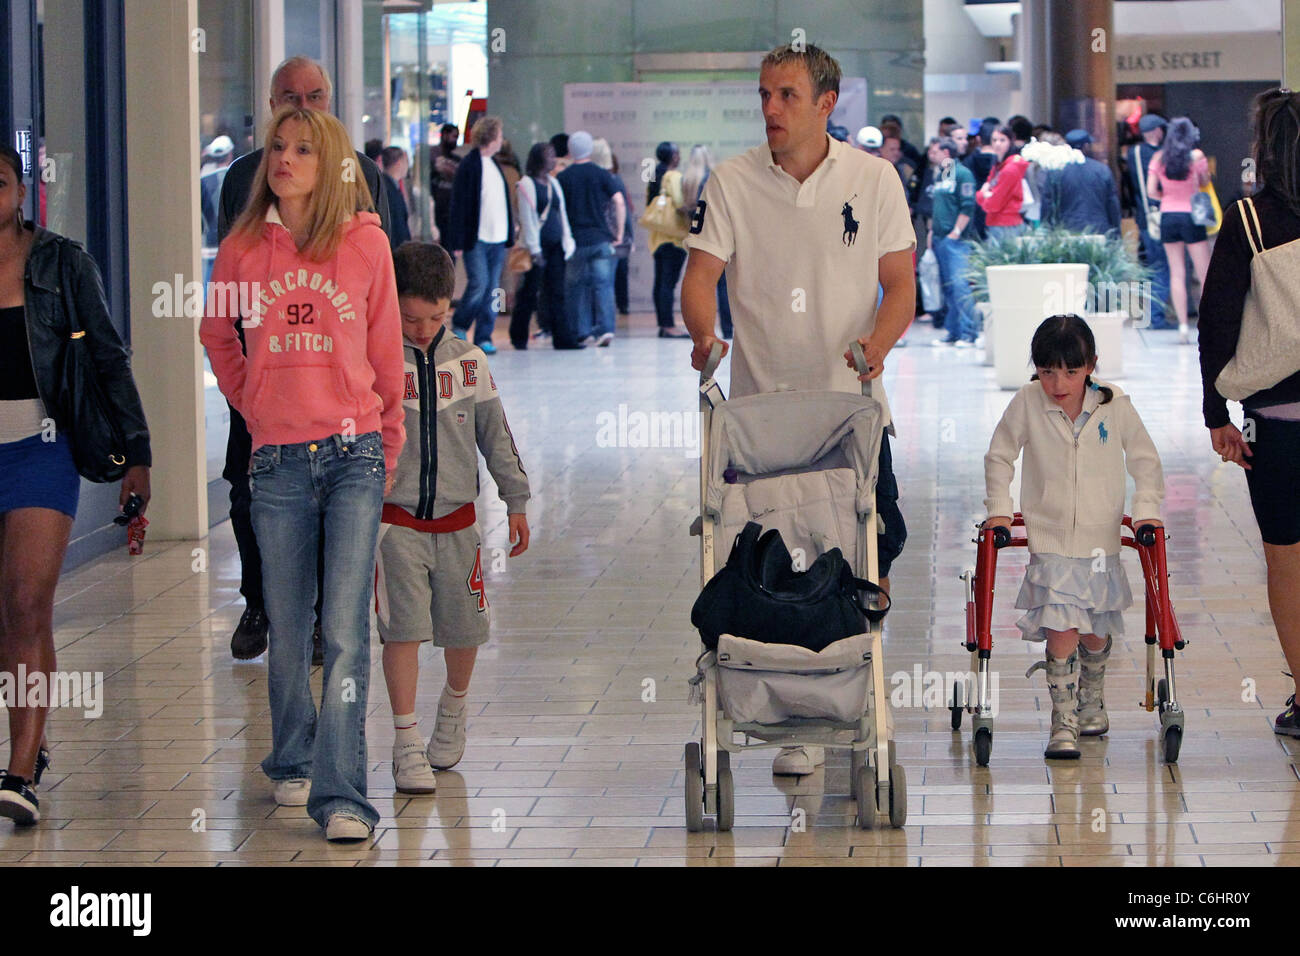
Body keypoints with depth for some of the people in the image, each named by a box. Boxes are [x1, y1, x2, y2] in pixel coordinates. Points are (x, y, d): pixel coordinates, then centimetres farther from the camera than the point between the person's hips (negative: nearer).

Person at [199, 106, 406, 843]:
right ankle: (293, 763, 31)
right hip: (279, 459, 2)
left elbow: (387, 353, 9)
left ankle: (342, 796, -11)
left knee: (346, 629, -9)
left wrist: (389, 449, 13)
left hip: (354, 453, -2)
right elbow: (217, 334, 23)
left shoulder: (367, 244, 0)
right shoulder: (244, 249, 4)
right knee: (288, 628, 11)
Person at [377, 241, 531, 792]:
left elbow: (495, 435, 12)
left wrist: (515, 501, 13)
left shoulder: (468, 362, 4)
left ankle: (453, 710, 37)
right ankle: (407, 746, -5)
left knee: (464, 631, 8)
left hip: (457, 519, 3)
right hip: (396, 520, -3)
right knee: (403, 628, -10)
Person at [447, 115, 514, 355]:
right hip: (476, 237, -7)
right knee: (479, 283, -12)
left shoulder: (495, 165, 15)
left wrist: (510, 235, 17)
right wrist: (457, 242, -15)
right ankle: (459, 327, 8)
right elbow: (459, 204, -11)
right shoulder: (469, 165, -9)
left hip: (497, 237, 7)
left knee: (491, 289, 4)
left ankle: (484, 337, 7)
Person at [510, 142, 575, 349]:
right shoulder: (527, 184, -6)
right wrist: (534, 248, -14)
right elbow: (527, 218, -10)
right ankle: (519, 337, 10)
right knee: (530, 291, -1)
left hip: (555, 246, 7)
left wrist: (567, 240, 12)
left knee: (557, 293, 2)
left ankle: (561, 337, 1)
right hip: (538, 245, -7)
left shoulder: (553, 183, 16)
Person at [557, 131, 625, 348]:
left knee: (575, 286, 10)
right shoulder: (602, 175, 1)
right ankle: (605, 328, -14)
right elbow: (619, 202, -6)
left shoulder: (563, 178, 1)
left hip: (575, 240, 0)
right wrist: (619, 232, 1)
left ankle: (578, 331, 11)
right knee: (603, 284, 0)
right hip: (601, 238, 0)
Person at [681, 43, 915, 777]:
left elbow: (900, 284, 2)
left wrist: (876, 344, -18)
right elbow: (701, 274, -3)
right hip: (763, 405, -1)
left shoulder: (873, 179, 2)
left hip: (852, 404, 1)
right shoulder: (732, 183, 1)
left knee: (881, 539, -7)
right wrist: (704, 332, -25)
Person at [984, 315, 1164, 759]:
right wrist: (999, 509, 1)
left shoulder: (1114, 406, -5)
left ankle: (1092, 701, 38)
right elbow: (999, 456, 7)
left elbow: (1145, 460, 8)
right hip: (1049, 542, -2)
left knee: (1096, 632, 13)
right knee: (1061, 632, -14)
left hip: (1102, 540, 2)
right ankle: (1063, 723, -8)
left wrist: (1146, 510, 0)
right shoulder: (1027, 404, -8)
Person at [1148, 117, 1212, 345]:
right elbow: (1205, 183, 6)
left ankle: (1182, 325, 0)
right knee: (1204, 274, 4)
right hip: (1191, 217, -3)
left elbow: (1151, 191, -1)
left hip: (1168, 217, 3)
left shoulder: (1158, 158, -1)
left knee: (1177, 273, 5)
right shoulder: (1196, 156, -8)